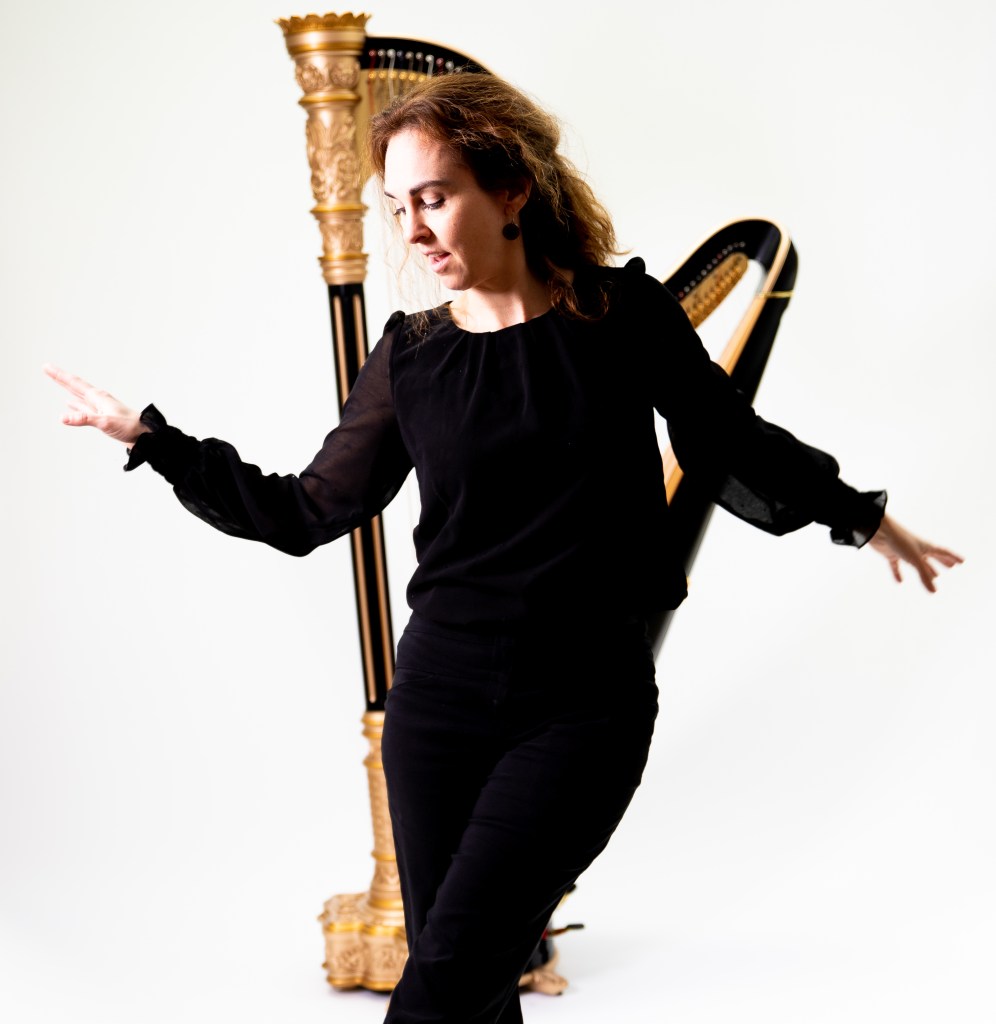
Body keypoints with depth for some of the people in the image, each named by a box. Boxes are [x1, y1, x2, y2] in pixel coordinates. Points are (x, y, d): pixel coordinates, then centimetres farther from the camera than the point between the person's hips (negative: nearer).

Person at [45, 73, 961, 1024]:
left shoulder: (627, 314, -2)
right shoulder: (410, 356, 3)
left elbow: (733, 452, 10)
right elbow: (309, 512, 7)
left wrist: (862, 516, 11)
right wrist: (150, 436, 4)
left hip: (585, 704, -3)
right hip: (441, 694, 3)